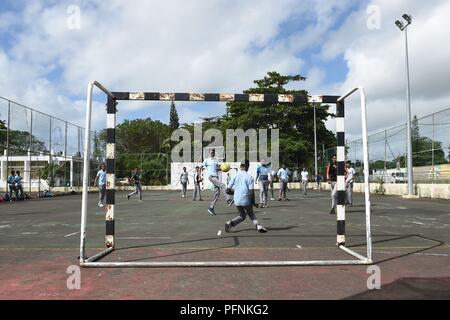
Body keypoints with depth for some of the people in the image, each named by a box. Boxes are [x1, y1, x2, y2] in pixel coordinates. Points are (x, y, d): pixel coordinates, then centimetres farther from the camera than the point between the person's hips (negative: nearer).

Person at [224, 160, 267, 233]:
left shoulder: (235, 176, 3)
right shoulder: (249, 177, -5)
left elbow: (228, 190, 2)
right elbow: (251, 192, -10)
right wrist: (253, 203, 0)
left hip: (237, 201, 3)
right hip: (246, 201, -3)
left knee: (242, 215, 22)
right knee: (251, 214, 21)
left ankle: (230, 223, 0)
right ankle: (257, 225, -4)